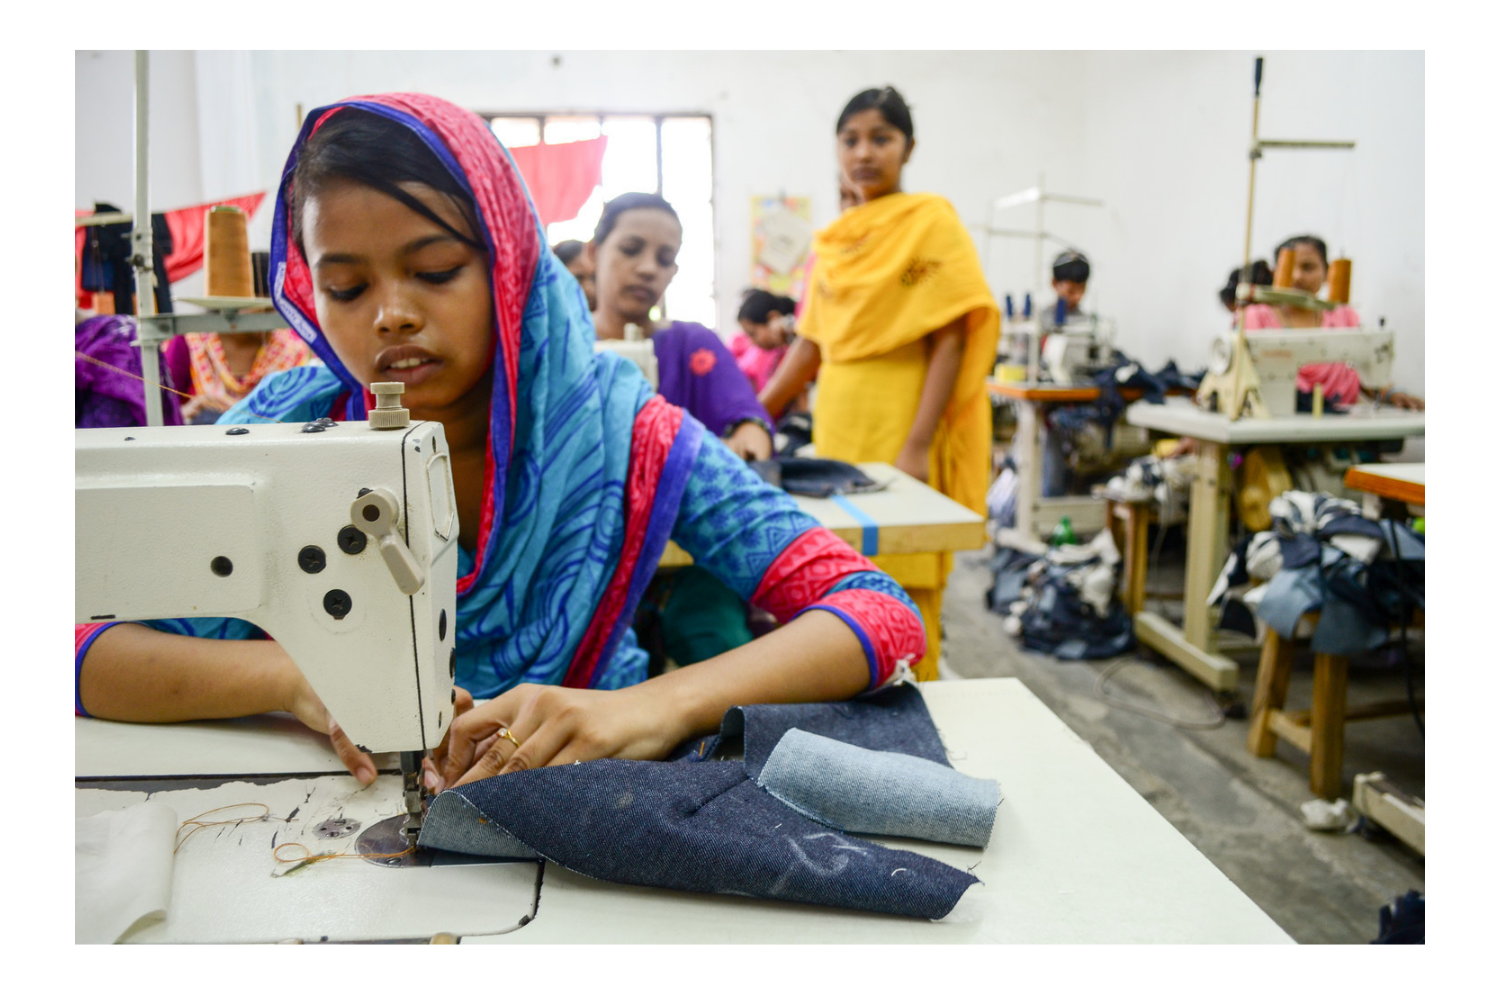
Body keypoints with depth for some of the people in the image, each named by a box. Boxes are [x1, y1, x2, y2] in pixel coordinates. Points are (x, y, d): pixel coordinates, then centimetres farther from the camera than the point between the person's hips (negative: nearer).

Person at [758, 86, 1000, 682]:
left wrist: (917, 447, -18)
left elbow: (951, 342, -10)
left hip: (898, 435, -6)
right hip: (837, 431, 6)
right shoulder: (833, 241, 14)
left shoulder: (931, 222, -4)